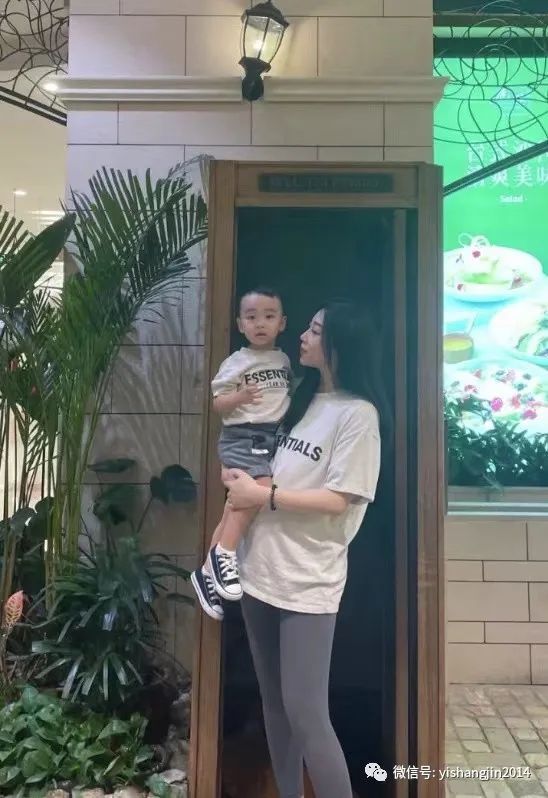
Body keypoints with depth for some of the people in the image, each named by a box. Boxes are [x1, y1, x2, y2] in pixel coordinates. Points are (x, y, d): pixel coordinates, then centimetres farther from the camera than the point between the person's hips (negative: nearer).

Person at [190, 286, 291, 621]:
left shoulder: (284, 359, 11)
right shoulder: (236, 362, -5)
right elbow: (218, 404, -6)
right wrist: (239, 397, -23)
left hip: (273, 437, 6)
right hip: (241, 437, -6)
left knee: (235, 508, 9)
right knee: (261, 488, -30)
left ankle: (208, 572, 20)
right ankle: (223, 554, -14)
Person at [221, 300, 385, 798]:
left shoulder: (358, 412, -10)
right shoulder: (300, 399, 12)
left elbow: (338, 500, -16)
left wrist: (264, 496, -15)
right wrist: (241, 481, 0)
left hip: (308, 580, -7)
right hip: (261, 570, 7)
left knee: (306, 712, -3)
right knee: (274, 703, 17)